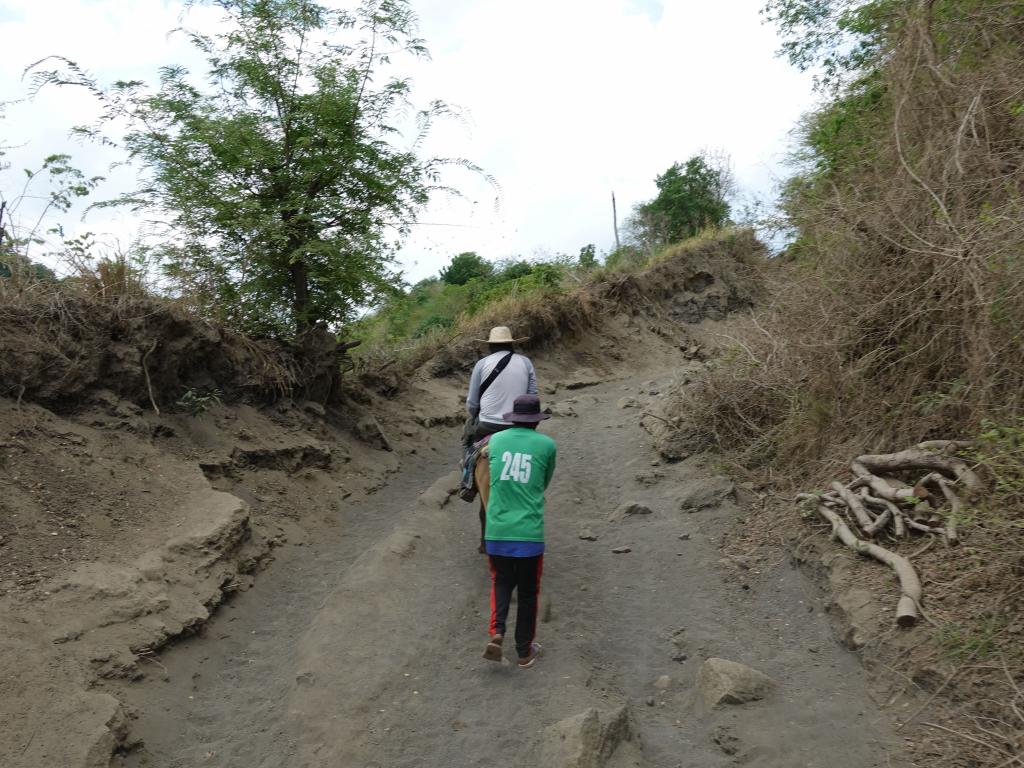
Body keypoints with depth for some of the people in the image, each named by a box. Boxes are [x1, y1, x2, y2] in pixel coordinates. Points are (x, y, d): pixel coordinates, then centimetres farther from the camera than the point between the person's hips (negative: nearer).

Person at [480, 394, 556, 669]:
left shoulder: (495, 440, 6)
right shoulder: (547, 445, -1)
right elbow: (545, 484, 11)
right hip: (529, 533, -2)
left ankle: (496, 632, 1)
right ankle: (525, 651, 24)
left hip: (497, 531, 2)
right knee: (528, 591, 14)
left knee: (502, 582, 21)